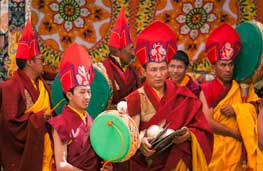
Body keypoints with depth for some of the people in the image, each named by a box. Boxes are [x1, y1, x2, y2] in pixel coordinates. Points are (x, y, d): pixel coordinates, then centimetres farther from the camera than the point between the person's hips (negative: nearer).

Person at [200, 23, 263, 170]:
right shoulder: (207, 90, -6)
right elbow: (207, 123, -13)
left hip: (236, 150, 3)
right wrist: (238, 134, -9)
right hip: (215, 150, -3)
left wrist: (236, 109, -16)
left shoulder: (241, 87, 7)